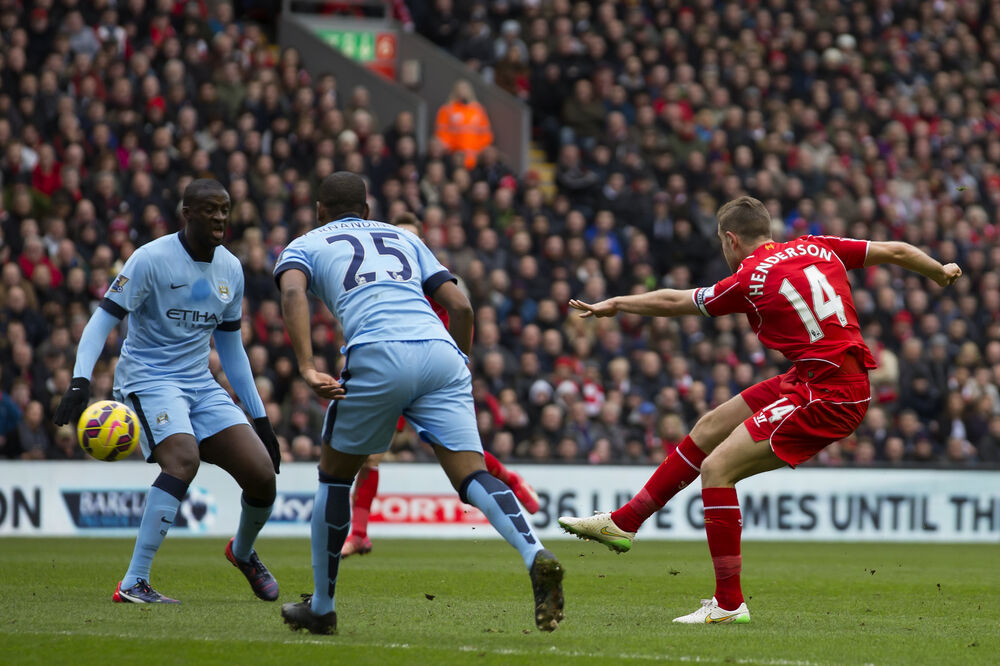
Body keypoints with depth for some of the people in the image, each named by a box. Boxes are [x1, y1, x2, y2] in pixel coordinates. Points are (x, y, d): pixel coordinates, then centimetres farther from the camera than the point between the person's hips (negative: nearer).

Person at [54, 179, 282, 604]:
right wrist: (80, 381, -29)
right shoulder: (152, 259, -12)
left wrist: (259, 418, 17)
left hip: (200, 384, 6)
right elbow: (103, 318, -15)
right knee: (183, 458, -32)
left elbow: (230, 349, 18)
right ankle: (133, 584, -31)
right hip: (147, 378, -6)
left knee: (262, 473, -6)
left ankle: (243, 552, 29)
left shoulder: (231, 269, 8)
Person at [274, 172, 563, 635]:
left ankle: (321, 607, 24)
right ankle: (535, 556, -32)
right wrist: (461, 368, 34)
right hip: (440, 353, 3)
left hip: (377, 357, -3)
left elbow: (293, 292, -1)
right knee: (470, 476, -5)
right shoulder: (402, 238, 33)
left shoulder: (306, 246, 23)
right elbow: (460, 306, 22)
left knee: (335, 474, 18)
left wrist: (307, 368, -10)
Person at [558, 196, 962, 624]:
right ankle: (622, 524, 27)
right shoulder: (816, 248, 9)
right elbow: (896, 251, 13)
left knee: (716, 468, -10)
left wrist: (615, 304, 18)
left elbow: (673, 302, 3)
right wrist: (940, 272, 33)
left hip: (828, 397, -9)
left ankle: (729, 603, -8)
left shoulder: (750, 280, -10)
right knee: (707, 429, 16)